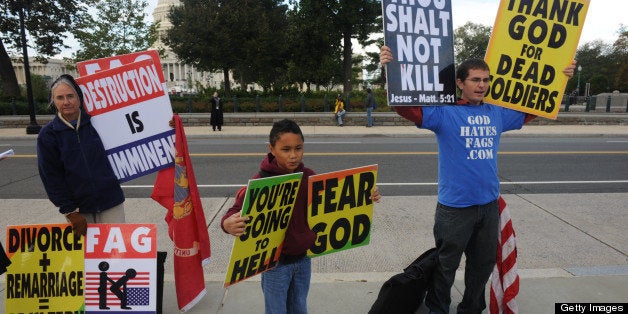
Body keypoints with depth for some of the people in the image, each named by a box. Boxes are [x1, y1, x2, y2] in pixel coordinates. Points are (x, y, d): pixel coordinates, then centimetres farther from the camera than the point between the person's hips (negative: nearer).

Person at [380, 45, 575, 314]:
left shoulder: (498, 113, 7)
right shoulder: (444, 112, -11)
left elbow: (533, 109, 23)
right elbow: (406, 107, -22)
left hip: (489, 204, 6)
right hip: (454, 206, -6)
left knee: (483, 264, 21)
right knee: (446, 266, 10)